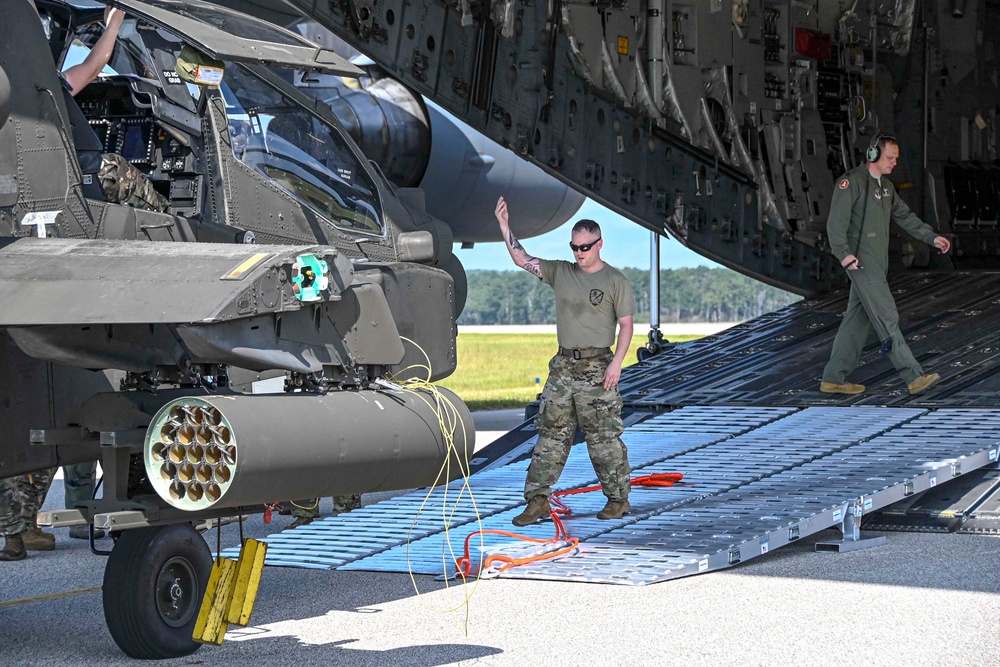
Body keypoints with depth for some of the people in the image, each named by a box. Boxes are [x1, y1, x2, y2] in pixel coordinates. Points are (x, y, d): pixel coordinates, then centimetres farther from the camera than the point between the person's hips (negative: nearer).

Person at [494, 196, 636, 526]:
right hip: (563, 365, 5)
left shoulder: (615, 281, -1)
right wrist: (504, 226, 2)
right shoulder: (560, 272, 11)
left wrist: (617, 362, -13)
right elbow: (522, 260, 11)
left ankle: (619, 499, 9)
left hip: (596, 367, -5)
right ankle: (538, 499, 6)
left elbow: (626, 324, -3)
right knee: (551, 432, 4)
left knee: (604, 437, -2)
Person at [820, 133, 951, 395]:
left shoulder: (886, 186, 18)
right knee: (887, 319, -10)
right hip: (861, 263, -9)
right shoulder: (852, 182, -10)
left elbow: (905, 216, 22)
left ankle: (834, 378, 12)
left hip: (877, 264, 9)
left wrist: (932, 237, 12)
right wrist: (844, 253, -29)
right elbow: (836, 221, -17)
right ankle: (914, 376, -10)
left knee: (858, 320, 8)